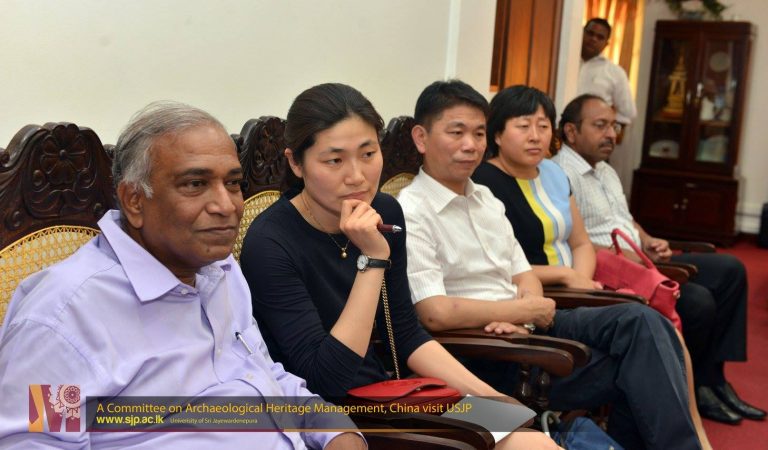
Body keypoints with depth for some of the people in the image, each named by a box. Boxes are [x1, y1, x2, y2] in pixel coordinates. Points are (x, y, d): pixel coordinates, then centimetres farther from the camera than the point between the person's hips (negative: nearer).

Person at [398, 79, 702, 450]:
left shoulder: (485, 198, 14)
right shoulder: (410, 214, -12)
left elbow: (524, 275, 14)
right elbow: (436, 314, -21)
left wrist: (519, 316, -10)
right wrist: (524, 310, -11)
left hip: (523, 330, 8)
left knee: (641, 321, -14)